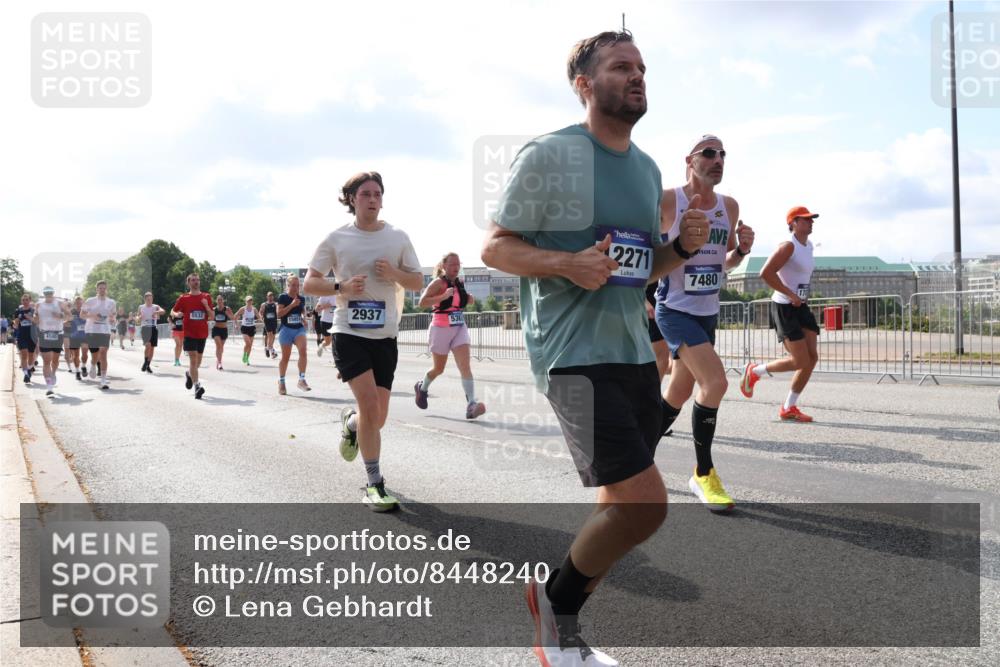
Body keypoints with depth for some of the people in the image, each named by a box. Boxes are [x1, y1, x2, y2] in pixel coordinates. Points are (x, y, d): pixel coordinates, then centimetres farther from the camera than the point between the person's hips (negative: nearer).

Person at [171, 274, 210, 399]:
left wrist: (206, 305, -12)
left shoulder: (206, 297, 7)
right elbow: (172, 311, 9)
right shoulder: (183, 298, 2)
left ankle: (189, 373, 45)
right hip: (189, 333, -3)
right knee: (193, 359, -13)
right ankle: (197, 386, -16)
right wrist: (176, 314, -14)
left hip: (202, 333, 3)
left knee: (198, 360, 14)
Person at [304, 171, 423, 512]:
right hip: (349, 333, -3)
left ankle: (350, 422, 43)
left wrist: (394, 273, -12)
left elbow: (418, 282, 9)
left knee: (377, 417, 5)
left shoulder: (398, 237, 5)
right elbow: (309, 283, 1)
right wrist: (342, 286, -17)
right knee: (370, 405, -17)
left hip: (385, 336, 3)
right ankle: (374, 484, -3)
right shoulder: (336, 238, -1)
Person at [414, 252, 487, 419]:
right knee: (439, 369, 11)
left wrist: (469, 300, 4)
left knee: (465, 366, -13)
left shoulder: (460, 283, 8)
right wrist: (444, 296, -30)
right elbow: (422, 303, -21)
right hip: (441, 329, -5)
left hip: (460, 328, 5)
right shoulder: (439, 282, -10)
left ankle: (471, 405, -22)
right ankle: (421, 387, 42)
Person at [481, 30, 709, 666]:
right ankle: (554, 597, 13)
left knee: (625, 504, 12)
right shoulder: (549, 154, -8)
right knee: (644, 502, -15)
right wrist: (567, 263, -23)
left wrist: (683, 246, 1)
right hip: (574, 354, -8)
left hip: (636, 351, 8)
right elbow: (495, 247, -7)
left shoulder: (648, 168, 14)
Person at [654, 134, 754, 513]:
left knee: (679, 395, 14)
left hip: (708, 312, 7)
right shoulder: (667, 201, -12)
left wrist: (742, 249, -5)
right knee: (715, 381, -22)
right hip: (675, 309, -7)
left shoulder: (729, 207, 7)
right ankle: (703, 474, -6)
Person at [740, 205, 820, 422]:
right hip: (784, 307, -9)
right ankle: (754, 372, 13)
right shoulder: (788, 246, -14)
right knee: (800, 361, -11)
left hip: (801, 307, 9)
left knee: (812, 358, 1)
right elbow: (766, 273, -25)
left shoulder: (808, 246, 14)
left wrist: (803, 297, 15)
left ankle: (788, 408, 10)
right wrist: (790, 294, -22)